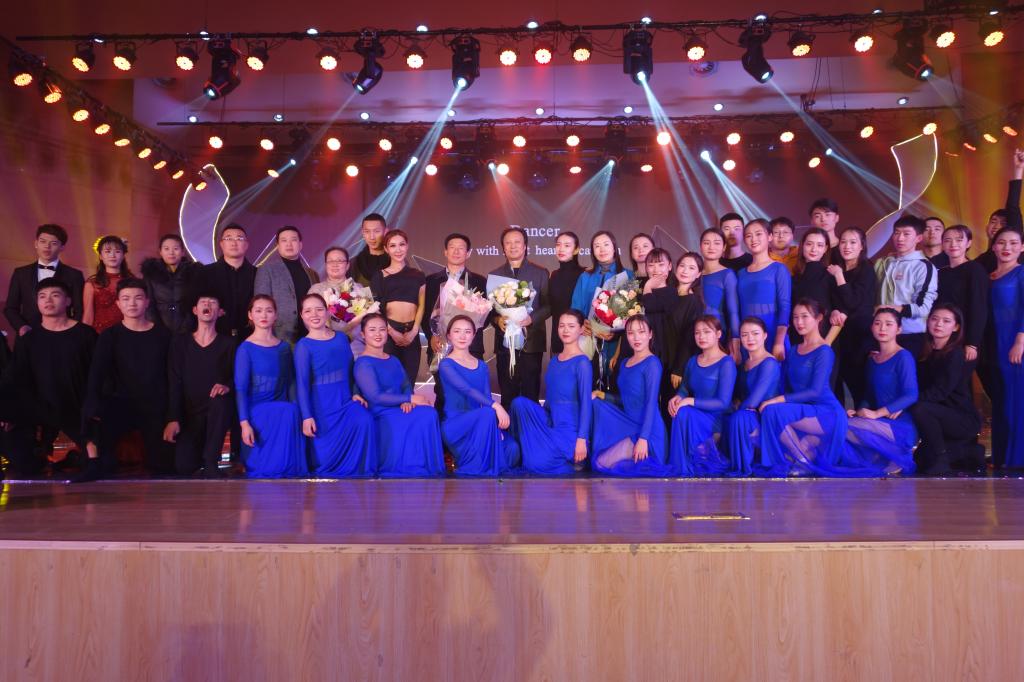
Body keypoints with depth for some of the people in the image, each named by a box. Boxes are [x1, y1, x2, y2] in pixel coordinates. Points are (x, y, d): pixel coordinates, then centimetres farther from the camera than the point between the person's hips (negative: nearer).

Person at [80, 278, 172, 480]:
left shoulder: (163, 334, 5)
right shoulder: (110, 335, 0)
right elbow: (97, 373, -16)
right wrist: (93, 405, -35)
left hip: (155, 407, 1)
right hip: (121, 403, -1)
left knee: (162, 467, -6)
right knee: (91, 410, -36)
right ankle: (97, 459, -16)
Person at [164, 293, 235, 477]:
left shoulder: (228, 344, 4)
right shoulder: (180, 342, 5)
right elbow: (174, 382, -1)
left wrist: (227, 386, -25)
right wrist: (173, 419, -12)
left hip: (218, 411, -1)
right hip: (190, 413, 1)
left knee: (219, 399, -38)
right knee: (183, 466, -20)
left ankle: (211, 462, -27)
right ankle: (201, 451, 19)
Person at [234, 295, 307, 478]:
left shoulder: (284, 347, 13)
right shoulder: (245, 349, -2)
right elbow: (240, 389, -7)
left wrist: (294, 407, -3)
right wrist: (244, 423, -17)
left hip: (284, 410, 4)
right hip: (257, 410, -4)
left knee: (293, 413, -29)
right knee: (288, 413, -32)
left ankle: (289, 470, -11)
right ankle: (264, 471, -14)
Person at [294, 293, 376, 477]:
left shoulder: (341, 338, 8)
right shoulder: (304, 346, -7)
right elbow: (302, 383, -11)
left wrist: (355, 393, 4)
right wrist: (306, 416, -16)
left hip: (346, 400, 4)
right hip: (321, 406, -4)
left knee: (365, 421, -25)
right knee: (327, 453, -8)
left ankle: (361, 470, -10)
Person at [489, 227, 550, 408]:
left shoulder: (540, 273, 7)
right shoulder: (494, 275, 12)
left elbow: (548, 305, 3)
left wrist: (532, 318, -14)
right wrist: (497, 319, -11)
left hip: (532, 341, -1)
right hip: (504, 341, 2)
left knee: (530, 394, 0)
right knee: (507, 395, 3)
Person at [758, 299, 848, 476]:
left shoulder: (824, 352, -8)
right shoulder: (793, 352, 15)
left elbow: (815, 391, -17)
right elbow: (786, 386, 12)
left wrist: (778, 400, -23)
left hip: (827, 413, -7)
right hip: (802, 411, 7)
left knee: (773, 411, -29)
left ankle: (804, 461, -11)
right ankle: (810, 441, 3)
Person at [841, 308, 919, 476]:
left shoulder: (903, 357, -7)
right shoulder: (872, 358, 15)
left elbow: (911, 395, -17)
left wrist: (877, 413, -21)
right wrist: (860, 411, -3)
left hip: (900, 426, -7)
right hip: (881, 423, 7)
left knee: (843, 428, -24)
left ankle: (894, 461, -3)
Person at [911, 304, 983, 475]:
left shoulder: (955, 354, -15)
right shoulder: (927, 351, 5)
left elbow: (940, 391, -24)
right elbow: (919, 387, 2)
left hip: (965, 419, -7)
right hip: (942, 415, 7)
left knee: (920, 409, -30)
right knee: (921, 459, 3)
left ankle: (940, 461, -15)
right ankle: (968, 452, 21)